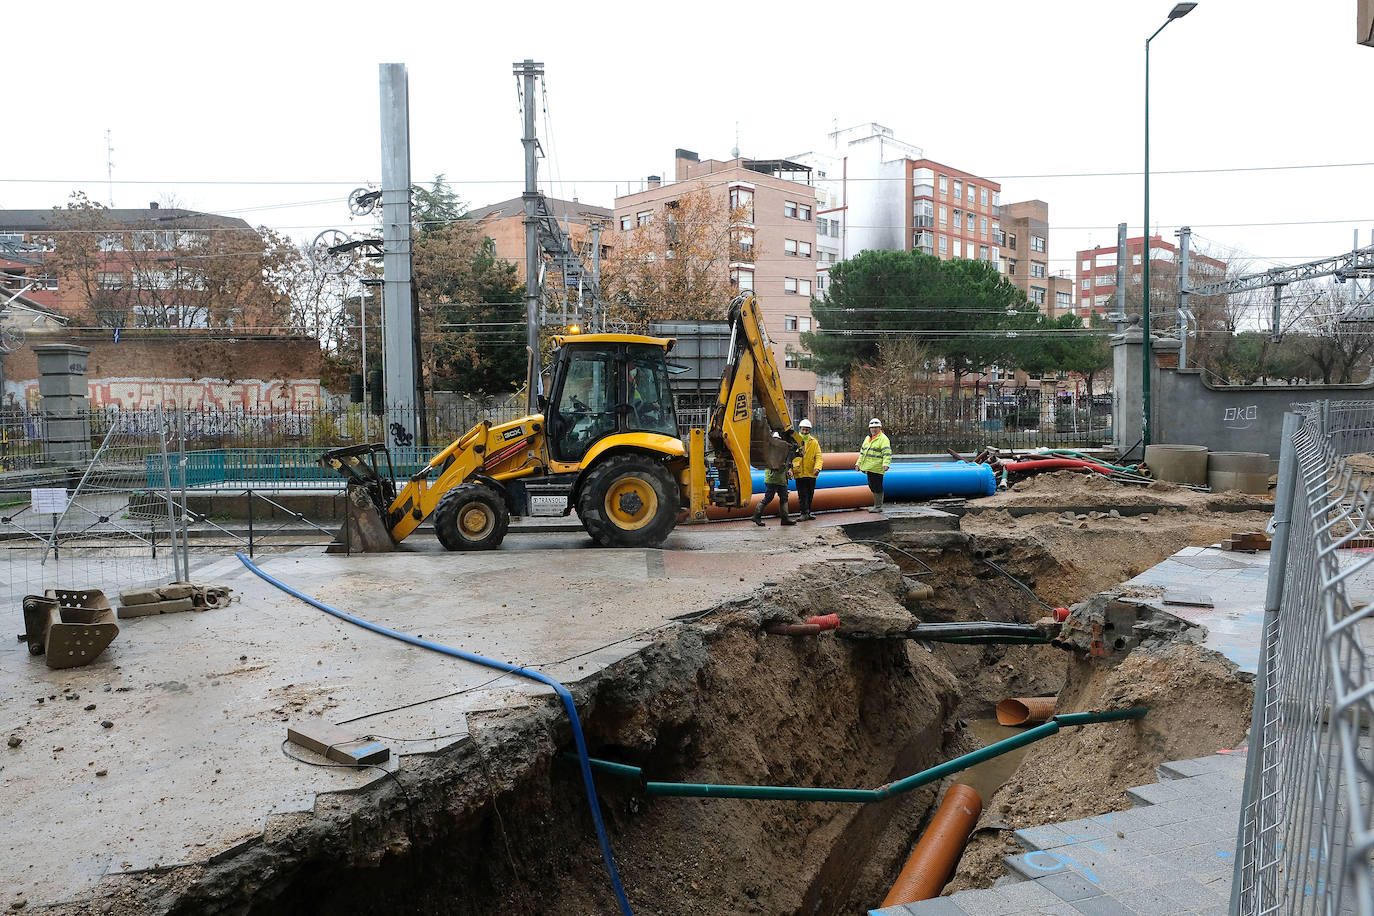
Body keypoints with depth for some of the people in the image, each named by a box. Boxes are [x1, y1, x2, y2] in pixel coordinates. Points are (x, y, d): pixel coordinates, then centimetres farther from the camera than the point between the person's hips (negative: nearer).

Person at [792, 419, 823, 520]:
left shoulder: (814, 442, 3)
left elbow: (819, 457, 0)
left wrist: (817, 468, -17)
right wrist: (789, 470, -7)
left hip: (811, 474, 2)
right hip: (799, 474, -2)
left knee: (810, 495, 10)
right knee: (802, 495, -7)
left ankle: (807, 513, 22)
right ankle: (804, 513, -4)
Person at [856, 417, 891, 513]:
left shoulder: (883, 439, -8)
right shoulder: (867, 438, 18)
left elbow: (887, 453, -17)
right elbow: (862, 452, 26)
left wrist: (886, 464, -30)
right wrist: (858, 463, 23)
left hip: (877, 469, -8)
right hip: (869, 468, 8)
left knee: (877, 487, -6)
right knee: (872, 486, 14)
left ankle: (878, 506, 1)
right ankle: (878, 505, 25)